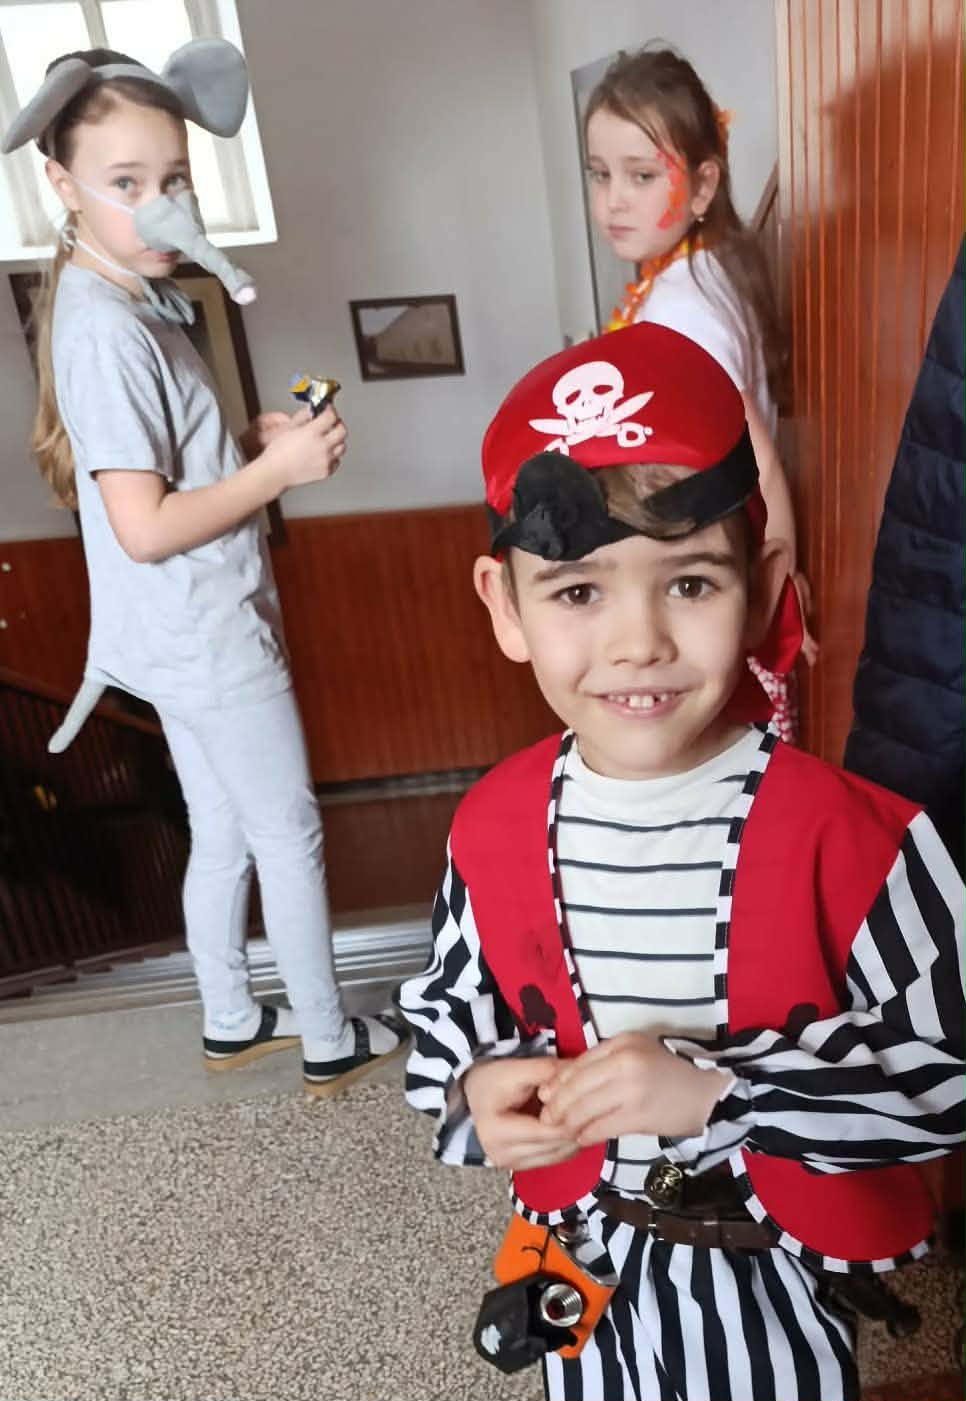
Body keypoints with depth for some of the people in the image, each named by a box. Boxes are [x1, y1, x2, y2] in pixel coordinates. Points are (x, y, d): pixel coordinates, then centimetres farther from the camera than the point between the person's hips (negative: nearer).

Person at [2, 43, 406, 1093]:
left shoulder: (129, 298, 9)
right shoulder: (105, 328, -21)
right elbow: (146, 527, -25)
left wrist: (258, 438, 2)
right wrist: (279, 469, -17)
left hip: (189, 637, 9)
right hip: (209, 639, -9)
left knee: (222, 834, 19)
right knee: (289, 832, 6)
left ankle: (231, 1021, 38)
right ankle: (330, 1044, 26)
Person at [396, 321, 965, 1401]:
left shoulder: (846, 830, -25)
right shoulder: (494, 828, -14)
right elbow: (445, 1006, 2)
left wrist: (716, 1086, -29)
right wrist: (475, 1090, -18)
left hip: (774, 1281, -2)